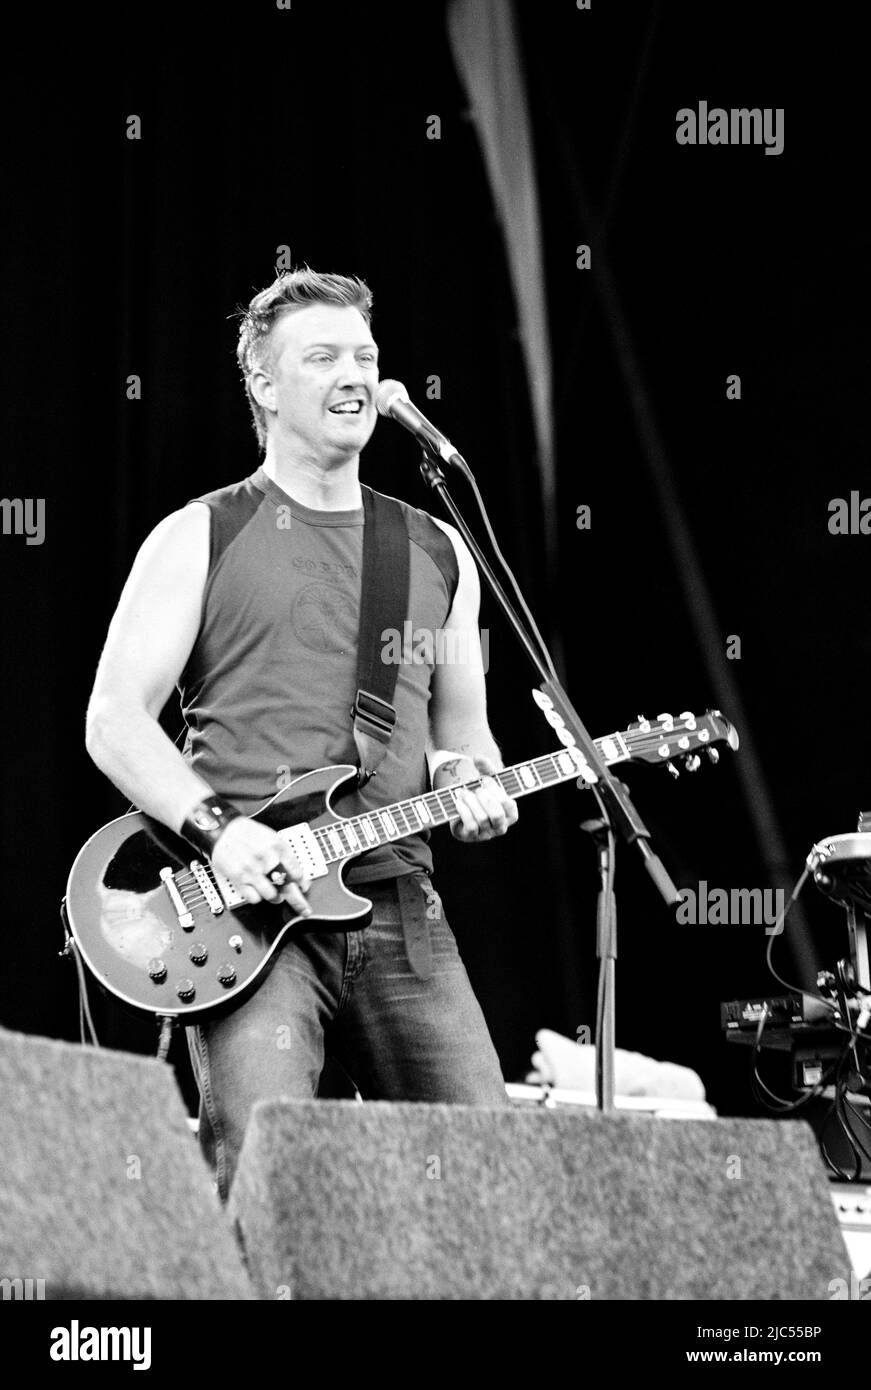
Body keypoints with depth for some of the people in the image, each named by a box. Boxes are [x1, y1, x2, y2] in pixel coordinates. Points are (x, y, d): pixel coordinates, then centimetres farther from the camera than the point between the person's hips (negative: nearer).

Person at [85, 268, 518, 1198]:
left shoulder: (436, 553, 19)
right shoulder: (202, 539, 6)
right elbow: (114, 720, 0)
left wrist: (476, 789, 1)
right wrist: (216, 830, -14)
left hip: (400, 903, 4)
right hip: (250, 906, -4)